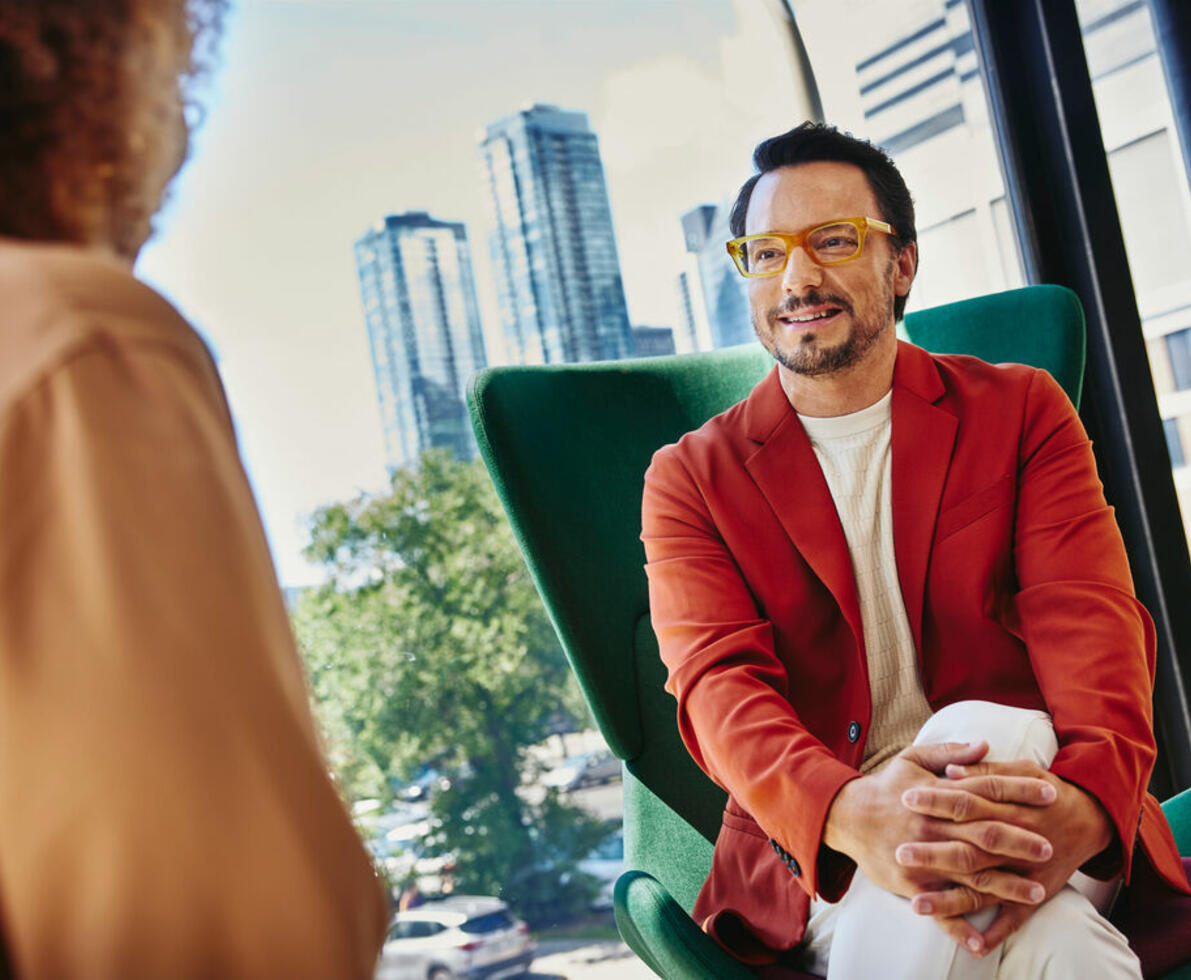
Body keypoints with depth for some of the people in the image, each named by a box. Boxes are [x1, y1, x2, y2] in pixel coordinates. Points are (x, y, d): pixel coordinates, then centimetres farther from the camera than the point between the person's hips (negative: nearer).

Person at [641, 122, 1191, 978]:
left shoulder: (1021, 412, 9)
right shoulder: (690, 480, 7)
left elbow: (1090, 620, -5)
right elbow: (719, 682, -9)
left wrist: (1086, 798, -30)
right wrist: (847, 812, -34)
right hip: (817, 865, -2)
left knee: (982, 730, -35)